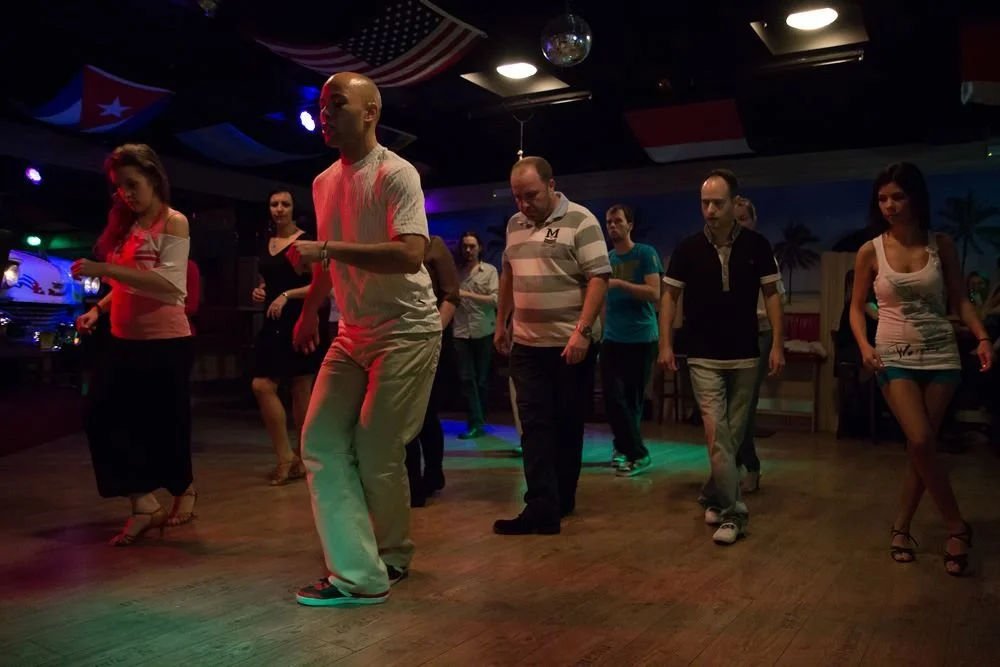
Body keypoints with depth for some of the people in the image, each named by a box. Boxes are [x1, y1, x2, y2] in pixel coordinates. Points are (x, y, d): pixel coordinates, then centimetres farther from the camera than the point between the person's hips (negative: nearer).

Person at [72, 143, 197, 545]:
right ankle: (143, 504, 5)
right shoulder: (126, 225, 13)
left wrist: (105, 269, -26)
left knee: (163, 426, 3)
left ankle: (184, 489, 27)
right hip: (124, 341, 7)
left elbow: (169, 285, -20)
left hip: (166, 343, -7)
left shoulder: (174, 222, -8)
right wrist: (99, 308, 5)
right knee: (100, 417, -3)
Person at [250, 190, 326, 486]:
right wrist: (258, 292, 6)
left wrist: (288, 295, -20)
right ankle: (285, 456, 11)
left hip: (300, 323, -7)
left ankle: (304, 457, 10)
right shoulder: (265, 245, 15)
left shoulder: (307, 241, -6)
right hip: (272, 324, 7)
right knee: (261, 386, 1)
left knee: (301, 391, -4)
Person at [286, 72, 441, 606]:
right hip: (352, 333, 8)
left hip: (406, 331, -8)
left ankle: (392, 557, 21)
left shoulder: (396, 175, -14)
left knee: (377, 453, -6)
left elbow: (410, 255, -28)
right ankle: (356, 574, 4)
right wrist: (309, 311, 28)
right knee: (320, 442, -1)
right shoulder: (324, 182, 11)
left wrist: (326, 249, -28)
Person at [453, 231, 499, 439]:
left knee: (482, 378, 7)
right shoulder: (455, 272, 12)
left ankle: (479, 421, 19)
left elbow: (495, 299, -7)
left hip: (483, 331, -1)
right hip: (461, 332, 2)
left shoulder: (490, 270, 4)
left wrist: (468, 294, -13)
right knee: (466, 377, -7)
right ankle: (476, 423, -7)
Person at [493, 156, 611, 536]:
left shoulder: (580, 221, -8)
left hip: (570, 344, -5)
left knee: (567, 424, 7)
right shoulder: (515, 225, 11)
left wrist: (582, 331, -21)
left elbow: (598, 278, -14)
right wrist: (501, 323, 19)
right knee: (535, 425, -1)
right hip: (526, 344, 5)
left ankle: (562, 499, 22)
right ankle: (543, 509, -1)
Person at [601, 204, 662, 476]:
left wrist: (619, 283, -21)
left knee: (633, 398, 4)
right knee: (612, 396, -4)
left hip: (641, 339, -4)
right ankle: (636, 451, 8)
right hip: (612, 339, 4)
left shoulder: (646, 253, -4)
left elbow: (654, 293, -14)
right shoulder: (606, 258, 11)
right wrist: (601, 330, 12)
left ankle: (630, 450, 17)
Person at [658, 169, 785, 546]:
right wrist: (665, 344, -3)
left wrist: (777, 344, -3)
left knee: (734, 435, 10)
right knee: (717, 433, -10)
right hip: (704, 358, -1)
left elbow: (771, 294, 3)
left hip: (745, 357, 2)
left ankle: (713, 498, 29)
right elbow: (670, 295, 4)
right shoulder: (688, 248, -3)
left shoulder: (756, 246, -2)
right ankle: (733, 513, -4)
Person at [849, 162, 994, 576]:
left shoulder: (941, 245, 0)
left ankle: (902, 526, 20)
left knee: (921, 445, 4)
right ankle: (957, 526, 4)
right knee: (921, 441, -15)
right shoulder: (870, 252, -2)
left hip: (941, 355, 2)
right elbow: (857, 306, 5)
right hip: (896, 357, -1)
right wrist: (864, 345, -12)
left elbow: (960, 299, 4)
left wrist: (983, 337, -12)